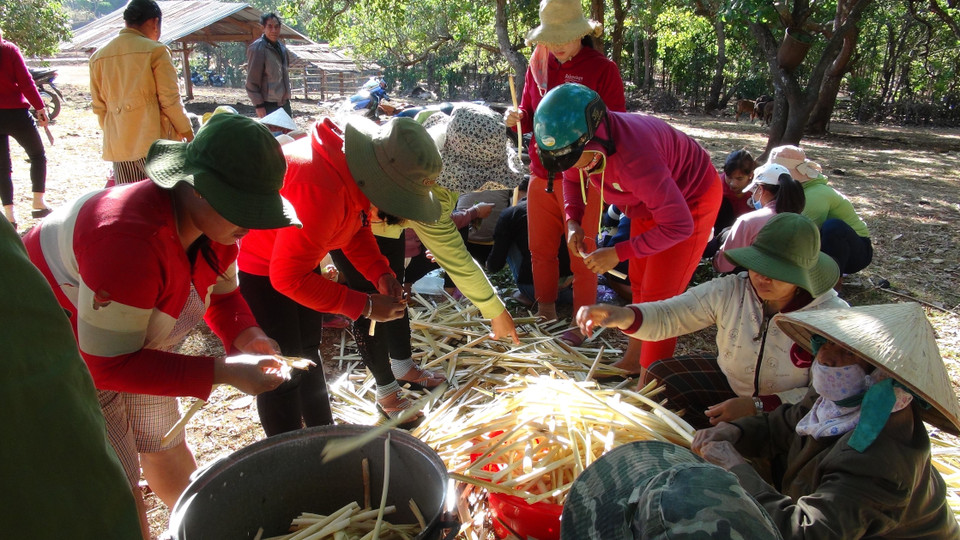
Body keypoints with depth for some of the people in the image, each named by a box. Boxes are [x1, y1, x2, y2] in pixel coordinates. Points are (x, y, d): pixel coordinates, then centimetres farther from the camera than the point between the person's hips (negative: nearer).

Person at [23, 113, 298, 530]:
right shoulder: (129, 240, -42)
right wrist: (224, 371, -38)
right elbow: (111, 365, -37)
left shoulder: (216, 225, -15)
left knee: (164, 444, 21)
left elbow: (222, 293, 1)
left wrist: (246, 335, -20)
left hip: (132, 343, 7)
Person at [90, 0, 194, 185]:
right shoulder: (155, 50, -6)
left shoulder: (98, 57, 10)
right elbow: (170, 100, -8)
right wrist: (188, 133, 3)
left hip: (117, 145, 5)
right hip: (154, 140, -5)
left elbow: (99, 107, 14)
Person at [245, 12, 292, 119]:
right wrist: (259, 105, -17)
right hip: (268, 105, -8)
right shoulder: (257, 48, -12)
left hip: (284, 102, 8)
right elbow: (252, 81, -13)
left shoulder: (282, 47, 12)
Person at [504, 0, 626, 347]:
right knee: (540, 248, 13)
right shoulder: (538, 65, 6)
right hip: (542, 175, 5)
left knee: (581, 253, 5)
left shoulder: (602, 69, -8)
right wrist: (517, 119, -8)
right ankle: (545, 310, 34)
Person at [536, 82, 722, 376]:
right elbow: (572, 179, 5)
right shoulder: (580, 142, -20)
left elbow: (679, 225, -39)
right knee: (640, 286, 17)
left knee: (658, 296, -9)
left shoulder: (633, 157, -44)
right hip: (651, 200, 8)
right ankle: (633, 359, 33)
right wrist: (572, 221, -12)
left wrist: (618, 253, -36)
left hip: (692, 200, -8)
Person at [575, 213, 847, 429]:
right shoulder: (730, 291, -15)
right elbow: (668, 316, -22)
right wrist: (625, 316, -44)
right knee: (659, 376, -5)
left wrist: (758, 406, -29)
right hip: (728, 383, 4)